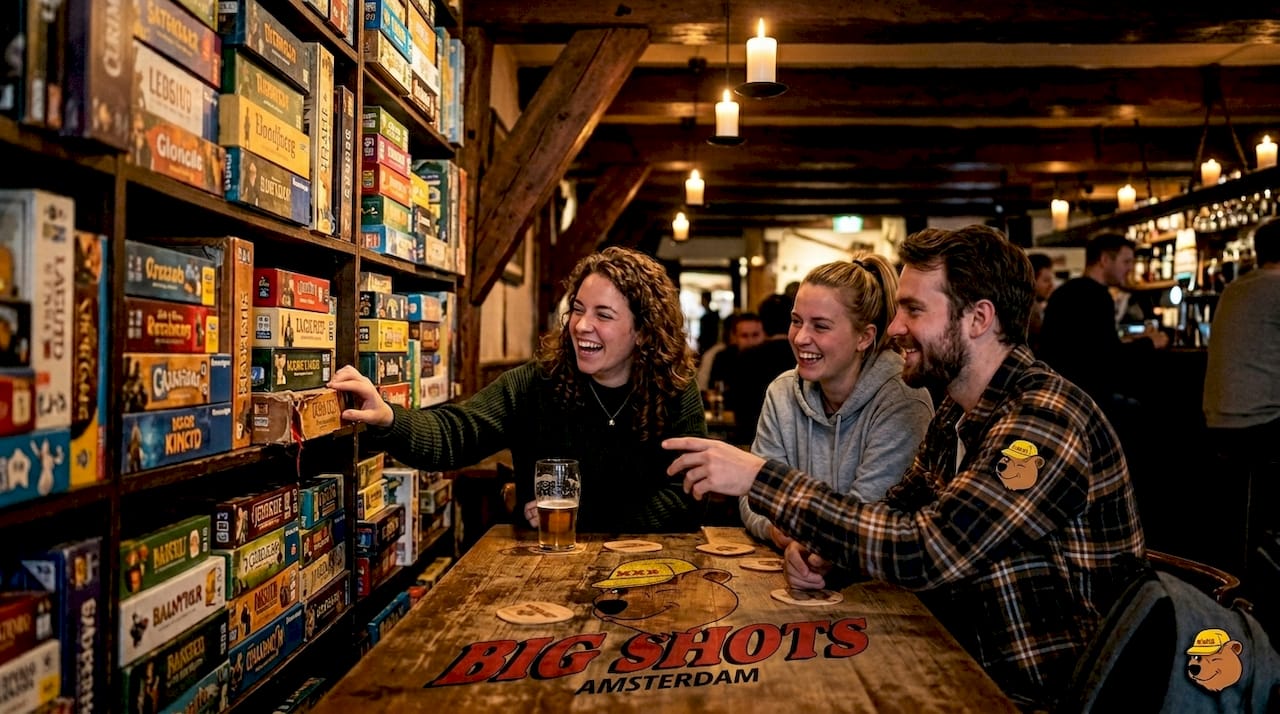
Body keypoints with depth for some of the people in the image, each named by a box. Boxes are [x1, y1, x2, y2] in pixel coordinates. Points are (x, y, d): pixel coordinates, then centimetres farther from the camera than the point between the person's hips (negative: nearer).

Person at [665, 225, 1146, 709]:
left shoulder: (1047, 419, -24)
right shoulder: (956, 413, 4)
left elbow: (928, 552, -31)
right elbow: (898, 516, 9)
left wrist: (760, 477, -28)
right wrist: (823, 549, -14)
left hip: (1044, 695, -7)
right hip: (974, 668, 7)